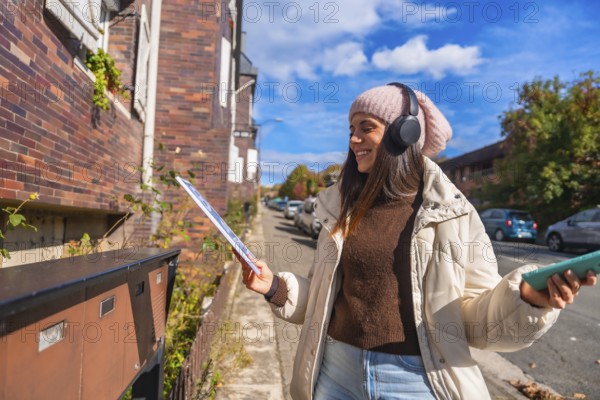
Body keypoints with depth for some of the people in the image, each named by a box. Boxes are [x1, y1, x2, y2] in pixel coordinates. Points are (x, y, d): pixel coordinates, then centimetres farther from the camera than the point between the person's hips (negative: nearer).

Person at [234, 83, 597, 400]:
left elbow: (477, 318, -6)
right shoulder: (344, 211, 2)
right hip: (337, 370, 4)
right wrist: (278, 288, -4)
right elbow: (325, 297, 10)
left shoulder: (452, 214, -7)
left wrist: (527, 298, -23)